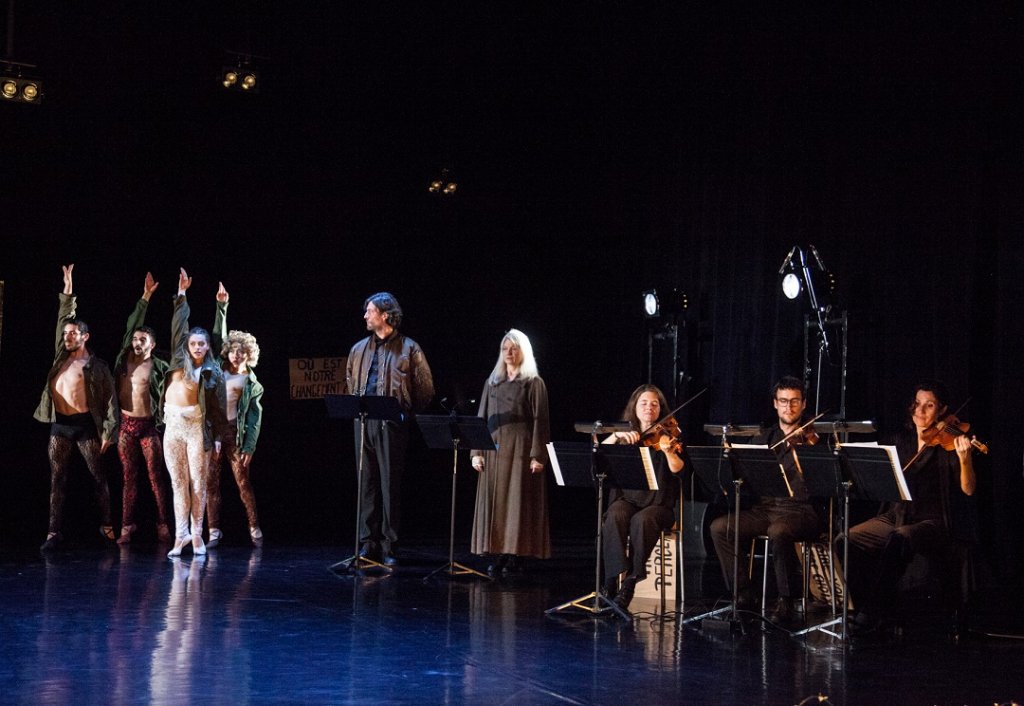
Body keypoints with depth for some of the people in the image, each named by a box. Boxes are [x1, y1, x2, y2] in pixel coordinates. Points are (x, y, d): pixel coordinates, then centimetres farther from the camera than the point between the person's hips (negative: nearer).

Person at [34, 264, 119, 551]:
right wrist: (68, 291, 10)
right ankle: (54, 532, 2)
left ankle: (107, 526, 12)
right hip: (59, 424, 4)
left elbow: (110, 400, -2)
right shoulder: (61, 356, 11)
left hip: (85, 424, -4)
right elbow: (64, 318, 16)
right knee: (57, 480, 2)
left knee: (98, 478, 3)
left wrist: (108, 432, -7)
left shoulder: (97, 366, -1)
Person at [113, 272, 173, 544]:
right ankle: (127, 527, 5)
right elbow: (132, 325, 10)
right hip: (125, 424, 4)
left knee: (156, 477, -2)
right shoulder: (124, 358, 7)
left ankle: (163, 526, 1)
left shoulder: (160, 367, -2)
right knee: (129, 477, 5)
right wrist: (145, 297, 9)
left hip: (149, 425, -4)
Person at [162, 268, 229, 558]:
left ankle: (197, 535, 2)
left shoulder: (213, 372, 4)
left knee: (197, 483, -2)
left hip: (197, 425, -2)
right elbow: (178, 325, 8)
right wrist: (182, 294, 6)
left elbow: (219, 406, 5)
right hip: (173, 423, 3)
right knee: (178, 483, 3)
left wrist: (218, 437, -1)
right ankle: (180, 535, 3)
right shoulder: (180, 359, 9)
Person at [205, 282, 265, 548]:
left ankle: (255, 528, 8)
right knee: (211, 483, 2)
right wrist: (221, 306, 3)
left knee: (243, 481, -1)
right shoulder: (219, 368, 9)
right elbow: (218, 336, 9)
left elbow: (255, 418, 0)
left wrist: (249, 447, -8)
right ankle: (214, 531, 5)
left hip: (234, 432, -3)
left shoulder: (251, 384, 3)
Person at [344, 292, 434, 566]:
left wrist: (407, 413, -3)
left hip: (391, 423, -5)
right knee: (366, 483, 6)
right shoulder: (359, 350, 16)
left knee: (390, 485, -3)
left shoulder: (408, 349, 1)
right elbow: (349, 385, 22)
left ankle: (389, 547, 1)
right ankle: (368, 544, 10)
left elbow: (425, 389, 1)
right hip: (363, 422, 5)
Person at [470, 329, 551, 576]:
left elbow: (540, 421, -5)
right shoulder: (492, 382, 14)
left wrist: (537, 455, -14)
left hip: (520, 451, -4)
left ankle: (515, 555, -1)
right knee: (494, 502, 1)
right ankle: (498, 555, 4)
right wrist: (476, 452, 4)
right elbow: (481, 418, 13)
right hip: (493, 451, 4)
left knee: (517, 502, -4)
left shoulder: (533, 383, 0)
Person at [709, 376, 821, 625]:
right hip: (765, 508, 5)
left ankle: (785, 601, -21)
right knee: (719, 527, -17)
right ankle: (744, 594, -8)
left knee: (778, 532, -38)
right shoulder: (763, 438, 19)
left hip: (799, 510, -5)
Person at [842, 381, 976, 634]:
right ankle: (863, 607, -9)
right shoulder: (901, 441, 15)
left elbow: (968, 489, -14)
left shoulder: (948, 444, -2)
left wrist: (964, 458, -31)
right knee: (848, 540, -20)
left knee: (899, 537, -37)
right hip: (894, 516, 5)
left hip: (932, 523, -5)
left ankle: (873, 613, -29)